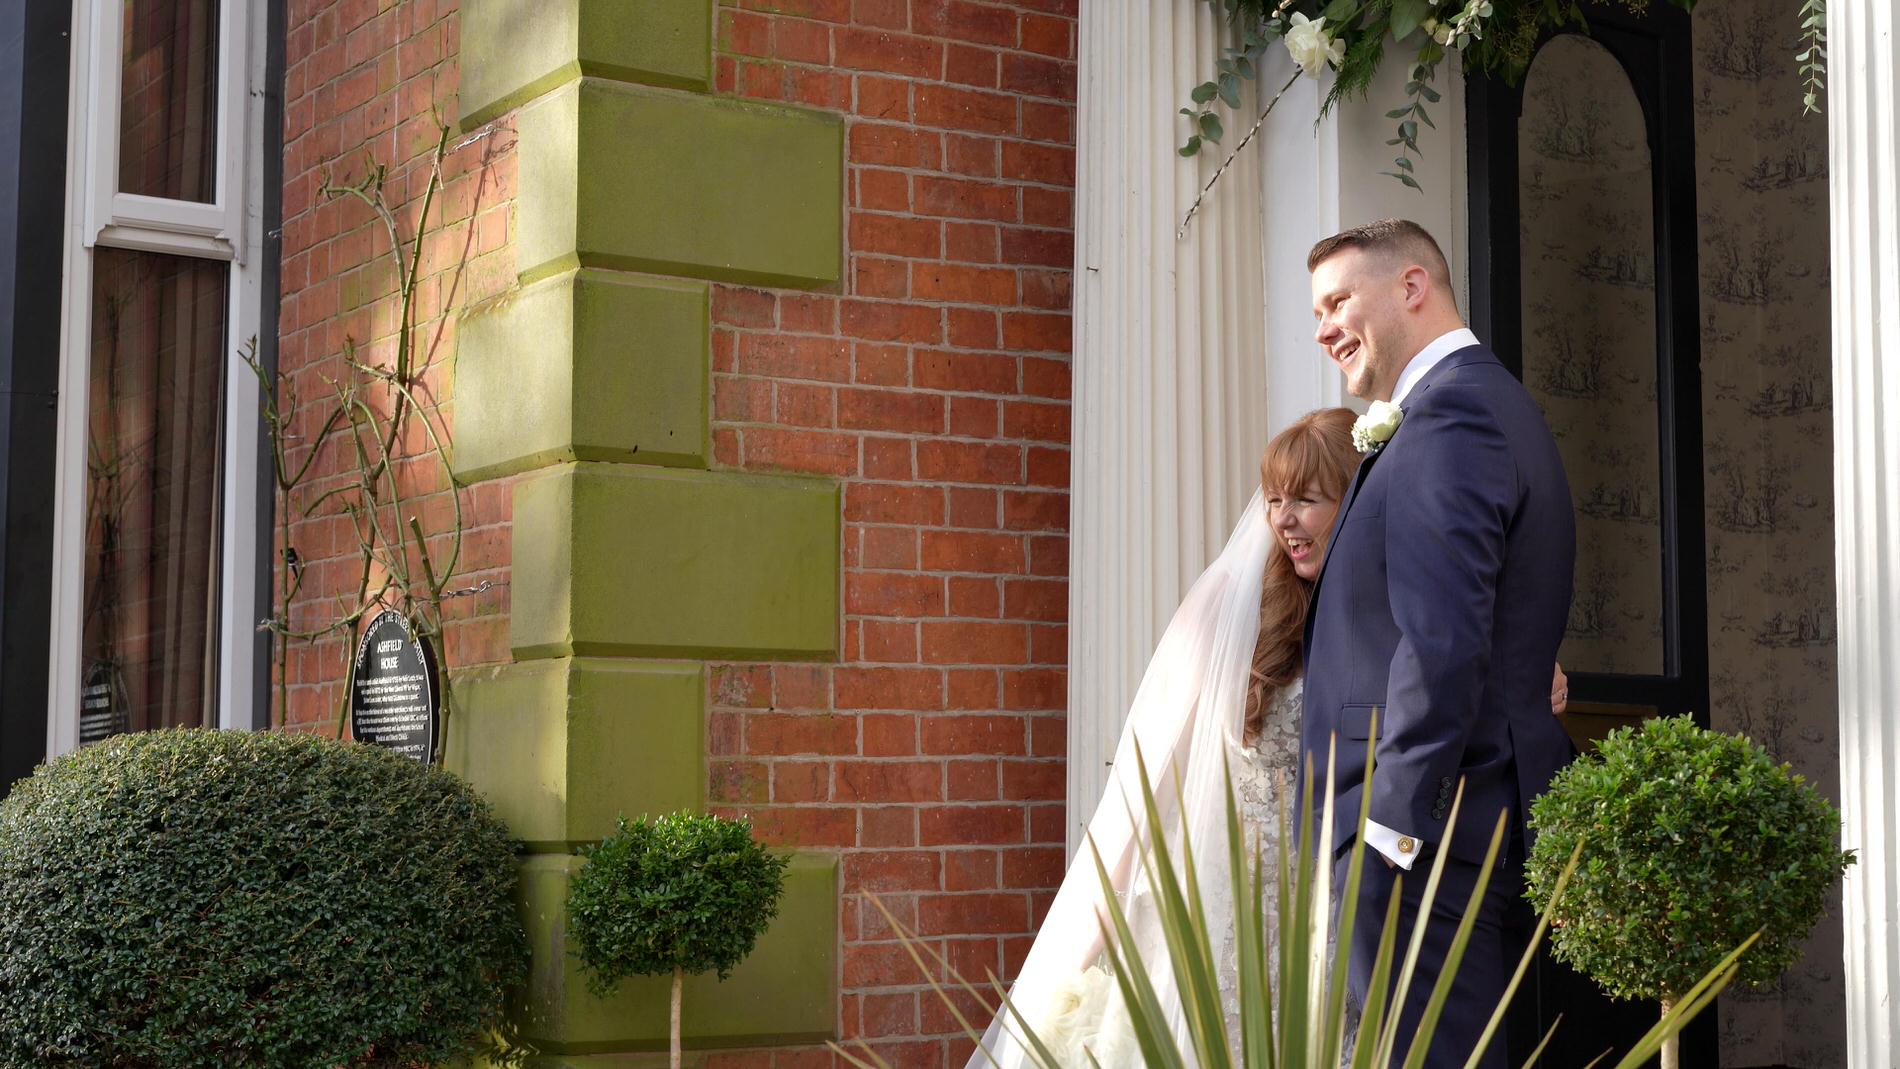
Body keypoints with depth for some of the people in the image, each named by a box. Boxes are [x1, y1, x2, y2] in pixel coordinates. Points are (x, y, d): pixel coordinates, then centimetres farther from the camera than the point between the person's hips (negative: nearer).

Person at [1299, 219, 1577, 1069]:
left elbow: (1443, 642, -22)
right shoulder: (1488, 404, 20)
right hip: (1488, 826, 11)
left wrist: (1394, 821, -20)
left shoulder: (1449, 412, -13)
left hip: (1426, 835, -11)